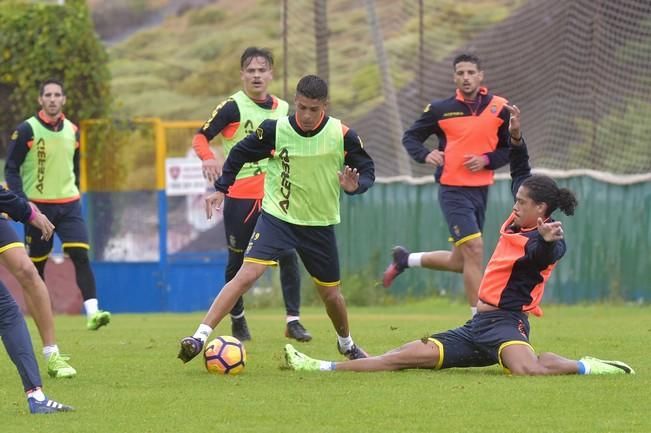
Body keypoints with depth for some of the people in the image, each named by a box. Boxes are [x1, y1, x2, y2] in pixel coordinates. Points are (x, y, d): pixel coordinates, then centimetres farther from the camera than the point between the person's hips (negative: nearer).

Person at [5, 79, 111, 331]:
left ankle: (92, 312, -22)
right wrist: (22, 201, -17)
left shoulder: (72, 131, 8)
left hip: (68, 204, 3)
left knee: (80, 255, -14)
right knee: (36, 263, 5)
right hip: (38, 205, -3)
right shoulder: (26, 130, -7)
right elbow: (11, 169, -6)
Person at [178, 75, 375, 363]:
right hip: (277, 217, -2)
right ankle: (199, 338, -24)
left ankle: (346, 344, 43)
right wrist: (221, 189, -4)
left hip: (320, 225, 2)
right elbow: (240, 154, 2)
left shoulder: (343, 136, -12)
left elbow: (367, 169, 0)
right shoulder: (276, 130, -13)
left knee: (331, 294, 13)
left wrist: (354, 185, -21)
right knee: (247, 275, -21)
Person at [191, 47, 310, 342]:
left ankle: (293, 320, -5)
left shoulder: (282, 109, 8)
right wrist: (208, 158, -31)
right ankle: (237, 319, 25)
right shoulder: (233, 107, -8)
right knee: (238, 261, 6)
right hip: (240, 196, -3)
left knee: (288, 255, -10)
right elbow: (200, 137, -11)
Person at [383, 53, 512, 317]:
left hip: (481, 190, 4)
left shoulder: (499, 108, 2)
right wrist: (425, 155, -15)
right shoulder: (441, 109, -2)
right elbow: (410, 137, 7)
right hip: (453, 189, -4)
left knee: (460, 262, 11)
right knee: (474, 248, -18)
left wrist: (486, 160, -11)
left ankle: (405, 259, 35)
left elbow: (511, 149, 8)